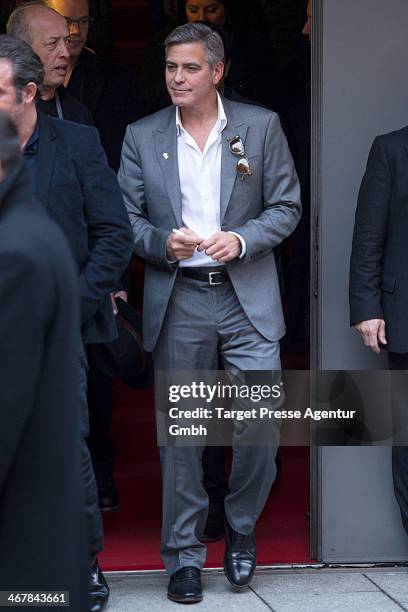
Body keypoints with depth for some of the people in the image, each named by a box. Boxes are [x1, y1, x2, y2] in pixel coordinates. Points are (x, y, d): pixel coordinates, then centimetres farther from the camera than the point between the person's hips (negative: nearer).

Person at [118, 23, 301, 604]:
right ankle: (184, 554, 15)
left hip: (249, 299, -1)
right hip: (178, 303, 1)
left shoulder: (262, 126, 4)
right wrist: (163, 242, -14)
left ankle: (241, 526, 19)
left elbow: (287, 206, 4)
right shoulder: (142, 137, 6)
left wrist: (241, 240, -13)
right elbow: (126, 218, 7)